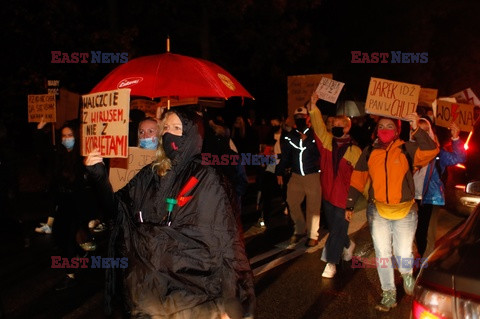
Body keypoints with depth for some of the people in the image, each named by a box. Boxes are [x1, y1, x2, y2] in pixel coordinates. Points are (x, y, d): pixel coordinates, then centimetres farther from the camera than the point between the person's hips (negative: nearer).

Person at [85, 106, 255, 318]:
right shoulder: (151, 174, 5)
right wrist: (98, 175, -8)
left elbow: (225, 240, -11)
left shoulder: (207, 180, -10)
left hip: (189, 287, -4)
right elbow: (117, 207, 6)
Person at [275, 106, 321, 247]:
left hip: (313, 176, -4)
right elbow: (285, 156, 10)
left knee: (313, 207, 0)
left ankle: (313, 235, 13)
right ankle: (300, 230, 27)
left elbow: (319, 152, -12)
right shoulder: (290, 136, 7)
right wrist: (279, 172, 8)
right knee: (292, 203, 7)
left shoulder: (314, 135, -5)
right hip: (296, 176, 4)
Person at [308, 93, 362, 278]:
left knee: (337, 230, 1)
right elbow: (318, 124, -10)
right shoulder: (327, 141, 2)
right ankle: (348, 245, 48)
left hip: (344, 198, -4)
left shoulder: (354, 151, -9)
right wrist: (313, 105, -23)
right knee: (333, 227, 19)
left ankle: (331, 263, 15)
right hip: (327, 194, 5)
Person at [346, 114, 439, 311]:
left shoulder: (407, 149, -6)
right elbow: (357, 180, 5)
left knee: (403, 254, 2)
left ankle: (407, 274, 39)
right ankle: (389, 295, 24)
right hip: (378, 211, 2)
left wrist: (417, 129, -30)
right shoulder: (369, 152, 1)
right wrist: (349, 206, 5)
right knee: (382, 254, 7)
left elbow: (431, 152, -23)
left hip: (405, 211, -2)